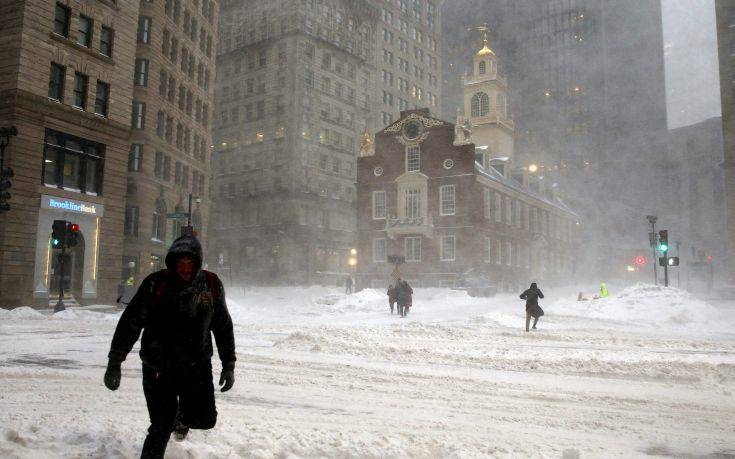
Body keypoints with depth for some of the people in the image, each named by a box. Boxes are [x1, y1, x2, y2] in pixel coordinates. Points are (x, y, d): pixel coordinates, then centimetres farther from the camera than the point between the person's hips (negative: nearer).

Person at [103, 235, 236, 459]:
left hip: (197, 365, 2)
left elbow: (223, 325, 7)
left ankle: (183, 417, 33)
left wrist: (229, 364, 8)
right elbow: (129, 323, -6)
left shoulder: (211, 284, -3)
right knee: (161, 427, -3)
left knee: (204, 419, -2)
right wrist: (114, 363, -7)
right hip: (158, 368, -2)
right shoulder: (156, 283, -11)